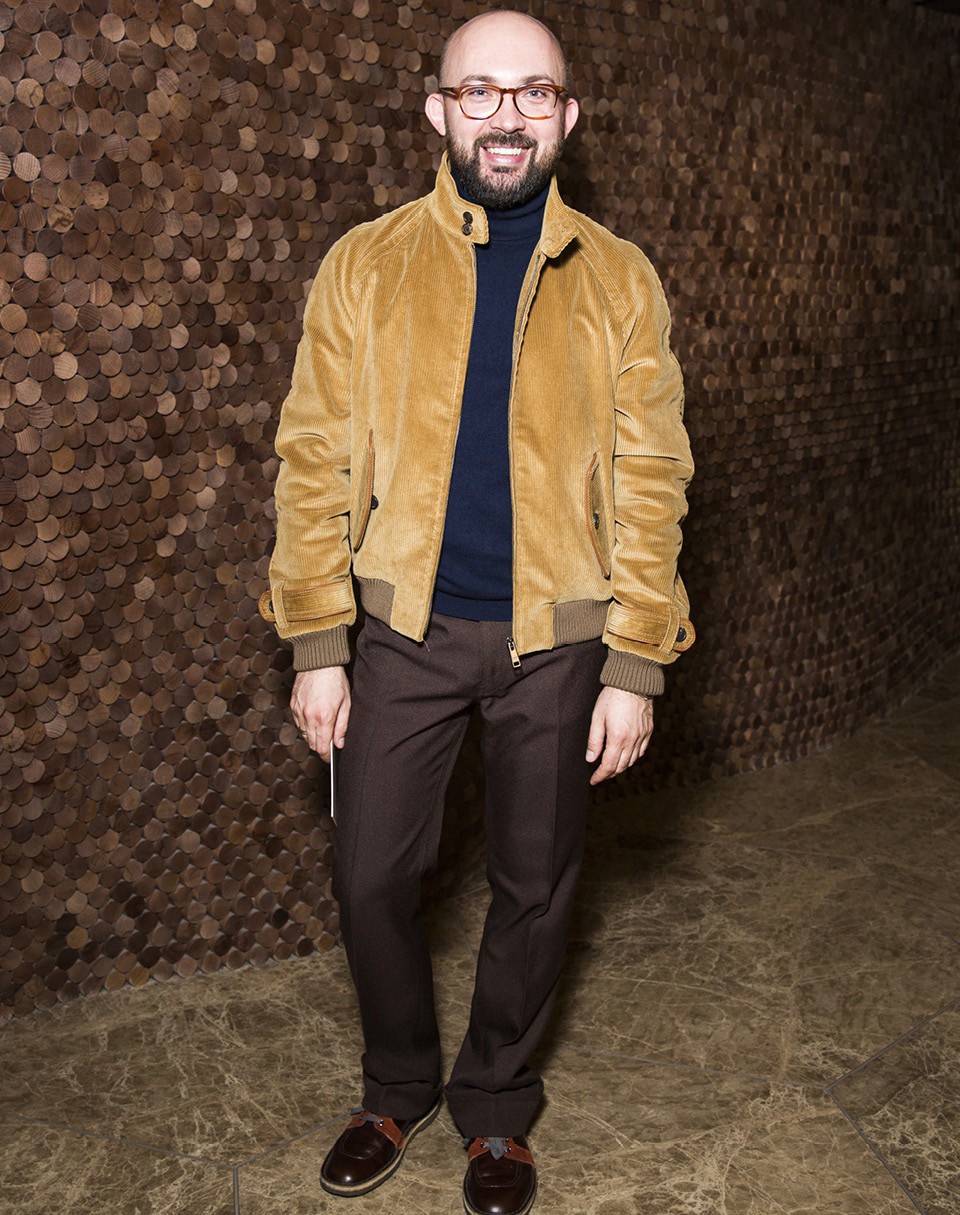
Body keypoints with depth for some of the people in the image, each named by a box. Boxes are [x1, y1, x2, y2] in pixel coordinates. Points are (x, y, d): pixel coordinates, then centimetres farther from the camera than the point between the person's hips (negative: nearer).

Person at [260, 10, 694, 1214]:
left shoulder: (619, 280, 0)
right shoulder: (363, 265, 0)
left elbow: (649, 479, -2)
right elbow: (316, 461, -1)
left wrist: (635, 666, -7)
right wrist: (315, 650, -5)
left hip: (556, 636, 0)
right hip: (406, 629, 1)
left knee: (534, 887, 12)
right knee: (370, 877, 7)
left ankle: (495, 1107, 37)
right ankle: (399, 1088, 36)